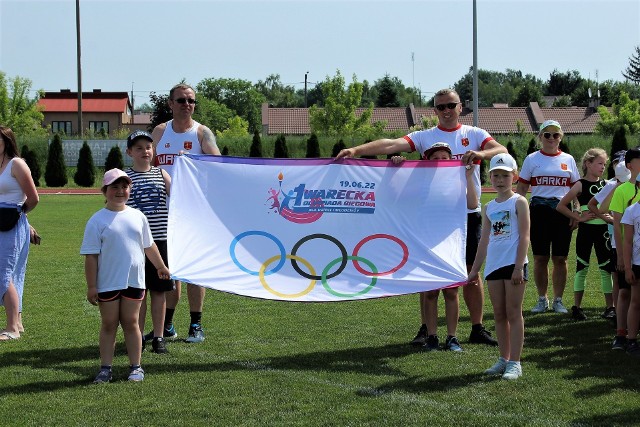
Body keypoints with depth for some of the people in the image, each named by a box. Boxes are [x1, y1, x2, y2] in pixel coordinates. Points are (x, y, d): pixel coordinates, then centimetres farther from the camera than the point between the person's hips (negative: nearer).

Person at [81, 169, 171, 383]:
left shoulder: (138, 216, 6)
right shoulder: (97, 221, -6)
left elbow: (149, 246, 19)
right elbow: (91, 256, -7)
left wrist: (161, 267, 27)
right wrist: (91, 286, -9)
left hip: (134, 281, 2)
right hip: (107, 283, -2)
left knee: (130, 323, 7)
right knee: (109, 325, 6)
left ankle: (136, 367, 14)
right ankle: (105, 368, 13)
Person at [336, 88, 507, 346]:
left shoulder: (474, 134, 5)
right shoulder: (425, 137, 3)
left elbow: (502, 151, -10)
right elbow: (392, 145, -10)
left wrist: (481, 154, -31)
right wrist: (356, 150, -24)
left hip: (468, 213, 0)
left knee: (472, 271, 5)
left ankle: (477, 328, 14)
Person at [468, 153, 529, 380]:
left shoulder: (519, 202, -2)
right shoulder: (489, 207, 14)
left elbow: (524, 236, -8)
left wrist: (519, 266, -16)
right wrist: (475, 269, 17)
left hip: (513, 264, -6)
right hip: (493, 265, 6)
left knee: (513, 313, -3)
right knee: (499, 314, 9)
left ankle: (515, 363, -1)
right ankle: (504, 359, 17)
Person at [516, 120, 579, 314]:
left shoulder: (568, 160, 9)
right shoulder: (532, 159, 6)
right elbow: (521, 188, 6)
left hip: (562, 212, 1)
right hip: (538, 211, -1)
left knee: (560, 259, 3)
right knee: (540, 258, 3)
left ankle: (558, 300, 12)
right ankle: (542, 300, 14)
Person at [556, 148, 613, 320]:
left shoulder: (605, 184, 8)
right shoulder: (581, 185, -6)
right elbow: (560, 206, -9)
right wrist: (578, 217, -11)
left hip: (603, 230, 4)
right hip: (586, 230, -4)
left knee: (606, 268, 5)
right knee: (582, 268, 3)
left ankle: (610, 307, 11)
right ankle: (577, 307, 10)